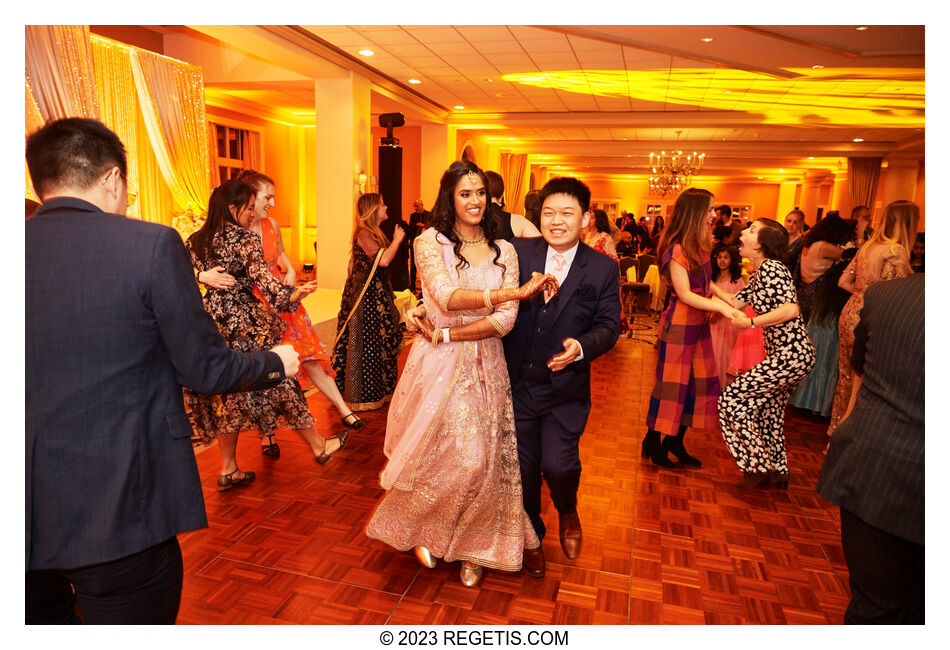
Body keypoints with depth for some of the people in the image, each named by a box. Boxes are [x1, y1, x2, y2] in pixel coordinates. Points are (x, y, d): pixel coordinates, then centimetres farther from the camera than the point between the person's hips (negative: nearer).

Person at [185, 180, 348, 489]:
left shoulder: (195, 241, 9)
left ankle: (228, 470, 20)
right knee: (279, 382, 6)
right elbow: (262, 277, -23)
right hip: (246, 324, -6)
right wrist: (291, 295, -31)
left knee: (227, 395, 14)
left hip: (209, 324, 6)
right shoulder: (245, 238, -10)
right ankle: (319, 446, 19)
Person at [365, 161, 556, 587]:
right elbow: (448, 297, -20)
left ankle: (474, 547, 30)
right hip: (438, 366, -2)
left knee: (482, 459, 6)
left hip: (484, 368, 3)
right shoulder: (430, 242, -2)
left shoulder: (504, 251, 5)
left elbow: (505, 321, -6)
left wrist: (445, 335, -13)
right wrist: (514, 292, -24)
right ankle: (423, 530, 30)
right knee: (441, 456, 0)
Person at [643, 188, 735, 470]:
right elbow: (685, 294, -19)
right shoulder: (677, 249, -17)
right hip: (679, 323, -8)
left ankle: (675, 440, 22)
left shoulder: (701, 245, 9)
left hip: (700, 323, 8)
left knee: (701, 381, 9)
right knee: (671, 383, 1)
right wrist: (719, 306, -26)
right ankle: (652, 442, 17)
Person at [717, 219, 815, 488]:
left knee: (732, 399, -6)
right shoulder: (758, 273, 12)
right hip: (785, 355, 10)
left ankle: (759, 467, 7)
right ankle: (777, 471, 35)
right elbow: (735, 302, 15)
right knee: (769, 409, 20)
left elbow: (791, 309, -29)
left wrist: (752, 323, -34)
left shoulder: (770, 268, -17)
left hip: (790, 356, -10)